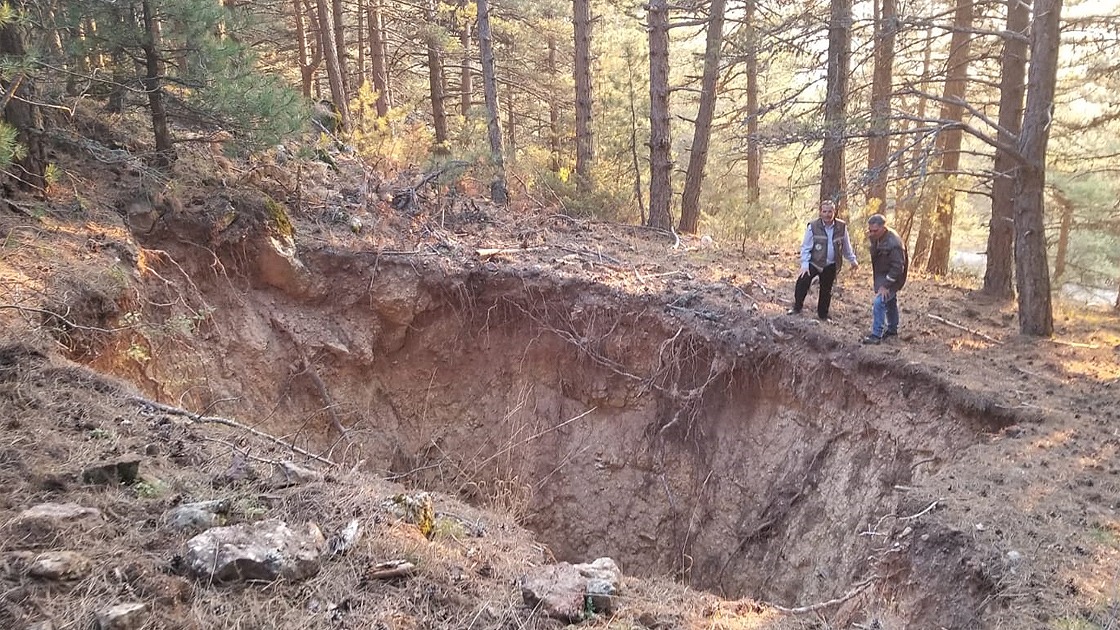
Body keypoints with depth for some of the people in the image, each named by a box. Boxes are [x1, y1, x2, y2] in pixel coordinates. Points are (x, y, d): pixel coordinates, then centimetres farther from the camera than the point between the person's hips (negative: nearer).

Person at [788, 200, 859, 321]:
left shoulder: (841, 227, -2)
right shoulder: (813, 227, -11)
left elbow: (846, 246, 12)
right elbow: (806, 247, -8)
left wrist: (852, 260, 15)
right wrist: (805, 264, -16)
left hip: (831, 266, 3)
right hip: (814, 262, -3)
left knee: (826, 290, 11)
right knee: (802, 282, -21)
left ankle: (823, 315, 26)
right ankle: (797, 308, -5)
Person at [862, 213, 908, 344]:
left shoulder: (894, 243, -32)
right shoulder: (876, 238, -6)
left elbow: (897, 268, -28)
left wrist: (885, 286, -27)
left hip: (891, 278, -9)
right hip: (881, 276, 9)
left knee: (879, 303, -19)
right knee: (890, 302, 24)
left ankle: (877, 335, -14)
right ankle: (892, 329, 40)